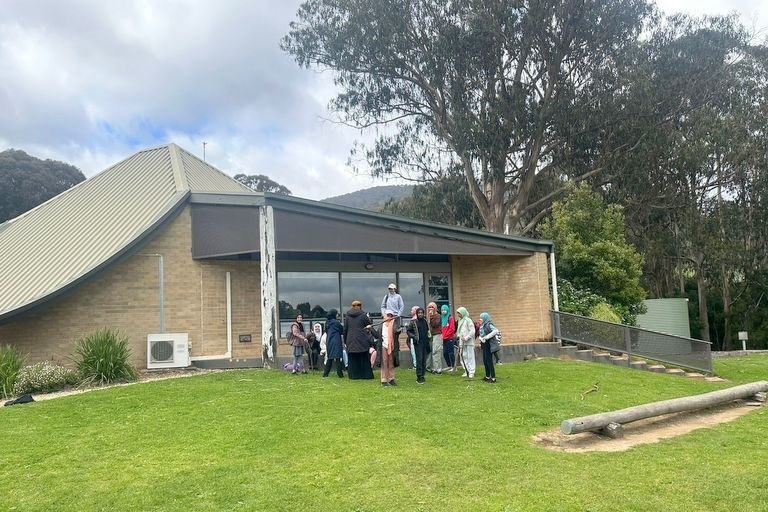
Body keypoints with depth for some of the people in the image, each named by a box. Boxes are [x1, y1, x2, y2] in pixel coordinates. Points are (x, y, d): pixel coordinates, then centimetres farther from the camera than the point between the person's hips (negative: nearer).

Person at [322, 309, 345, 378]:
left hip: (329, 342, 7)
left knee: (329, 358, 12)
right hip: (336, 342, -7)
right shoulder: (336, 322, -11)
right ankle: (340, 373, -8)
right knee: (338, 357, -6)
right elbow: (342, 331, -3)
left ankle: (325, 373, 12)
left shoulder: (327, 323, 8)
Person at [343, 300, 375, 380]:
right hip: (362, 340, -2)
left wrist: (345, 340, 14)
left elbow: (345, 329, 8)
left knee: (353, 359, 7)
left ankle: (354, 375, 7)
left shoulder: (347, 316, 5)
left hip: (351, 341, 3)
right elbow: (370, 325, 0)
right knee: (364, 358, 6)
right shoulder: (363, 315, -5)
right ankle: (366, 374, 7)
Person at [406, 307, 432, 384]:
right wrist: (413, 336, -12)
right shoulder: (413, 322, -2)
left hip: (426, 343, 5)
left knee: (424, 360, 7)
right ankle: (419, 377, -5)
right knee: (419, 360, -9)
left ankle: (422, 376, 16)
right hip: (418, 343, -5)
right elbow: (408, 330, 2)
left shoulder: (426, 321, 11)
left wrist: (429, 338, 13)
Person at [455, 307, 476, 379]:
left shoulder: (468, 320, -9)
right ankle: (466, 371, 15)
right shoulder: (460, 320, 13)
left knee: (470, 357, -2)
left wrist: (466, 338, -16)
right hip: (462, 342, 7)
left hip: (468, 342, -7)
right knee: (463, 357, 7)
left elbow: (472, 331, -12)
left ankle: (471, 372, 2)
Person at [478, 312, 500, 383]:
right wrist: (481, 339, -1)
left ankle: (493, 378, -2)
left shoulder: (488, 325, -15)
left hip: (488, 345, -9)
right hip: (484, 345, 9)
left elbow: (495, 331, -31)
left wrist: (486, 337, -26)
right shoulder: (482, 326, 10)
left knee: (489, 361, -6)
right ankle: (487, 376, 25)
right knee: (485, 361, 14)